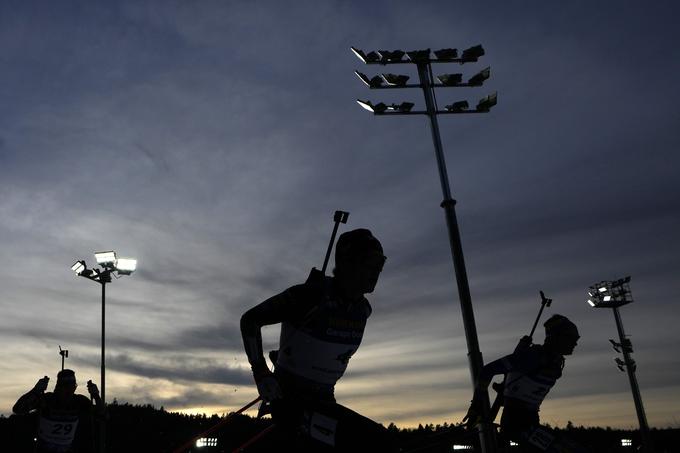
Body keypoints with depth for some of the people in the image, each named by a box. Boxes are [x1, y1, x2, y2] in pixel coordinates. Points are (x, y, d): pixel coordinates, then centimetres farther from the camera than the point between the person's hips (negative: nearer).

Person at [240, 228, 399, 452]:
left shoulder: (362, 309, 2)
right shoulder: (311, 295, -21)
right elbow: (250, 319, -11)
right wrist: (261, 372, -15)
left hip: (324, 402, 8)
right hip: (292, 402, -8)